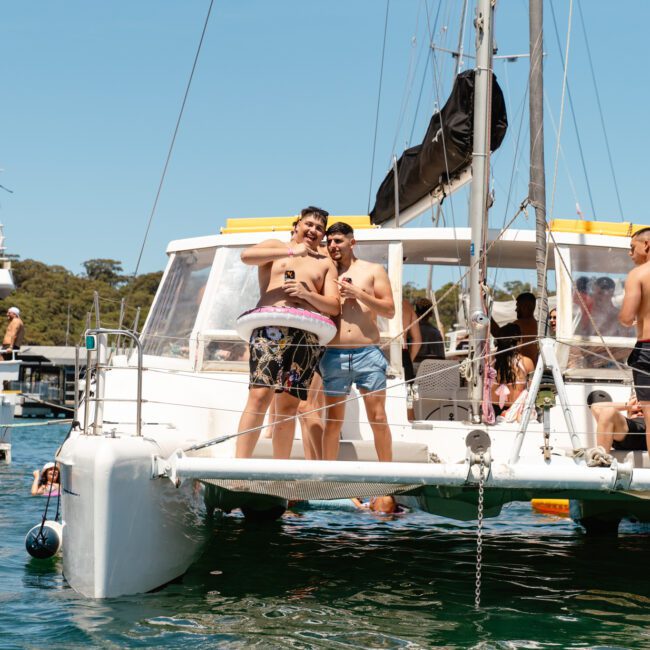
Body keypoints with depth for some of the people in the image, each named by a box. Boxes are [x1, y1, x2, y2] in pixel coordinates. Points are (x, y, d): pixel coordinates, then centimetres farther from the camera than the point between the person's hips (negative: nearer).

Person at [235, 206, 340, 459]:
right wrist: (292, 251, -6)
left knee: (288, 406, 1)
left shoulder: (326, 263, 24)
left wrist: (307, 294, -7)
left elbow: (334, 307, 12)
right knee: (260, 395, -18)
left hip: (306, 335, 3)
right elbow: (246, 255, -5)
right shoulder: (276, 246, 18)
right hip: (270, 328, -3)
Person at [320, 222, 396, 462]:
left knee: (378, 418, -2)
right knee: (333, 420, 2)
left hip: (367, 353, -1)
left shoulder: (373, 270, 10)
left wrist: (358, 294, -6)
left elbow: (390, 310, 3)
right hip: (334, 355, 1)